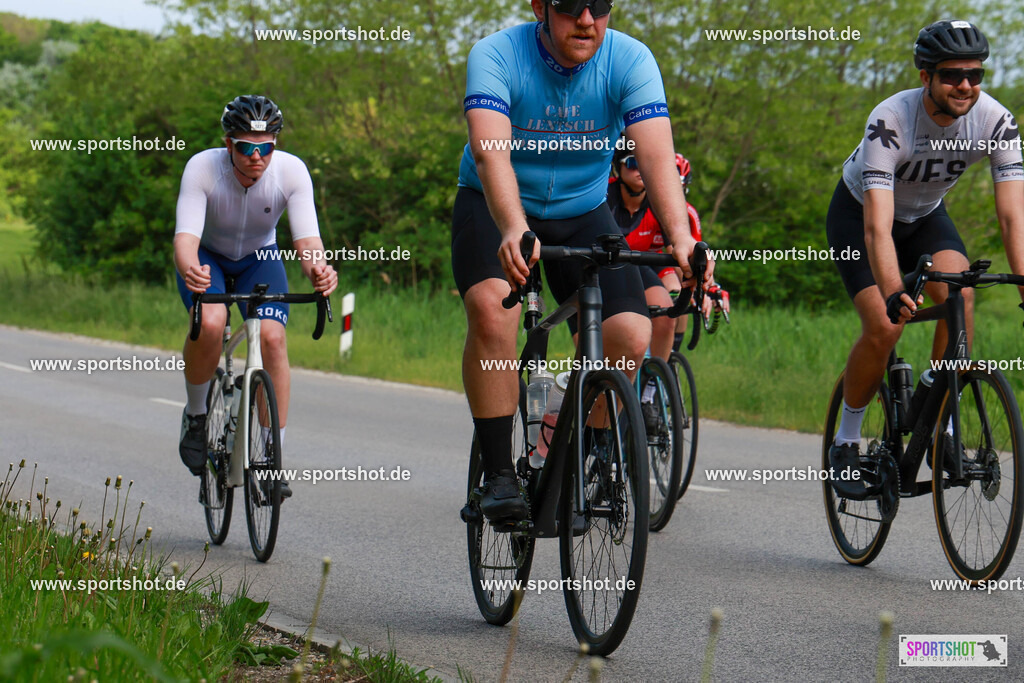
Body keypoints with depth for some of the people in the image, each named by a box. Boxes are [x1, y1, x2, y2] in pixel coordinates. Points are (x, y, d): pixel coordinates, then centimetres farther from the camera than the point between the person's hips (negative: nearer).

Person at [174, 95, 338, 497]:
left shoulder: (291, 171, -27)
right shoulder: (202, 168, -30)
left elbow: (306, 238, -33)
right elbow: (185, 236, -39)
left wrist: (318, 270, -56)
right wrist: (189, 270, -62)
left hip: (258, 258, 2)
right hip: (207, 256, -1)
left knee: (272, 337, -23)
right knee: (210, 323, -32)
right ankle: (196, 415, -4)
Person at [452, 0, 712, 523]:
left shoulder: (630, 61, -18)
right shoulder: (496, 56, -23)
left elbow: (656, 156, -29)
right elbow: (490, 151, -38)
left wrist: (680, 236, -47)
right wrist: (514, 230, -57)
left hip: (582, 213, 2)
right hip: (494, 207, -2)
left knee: (630, 337, -18)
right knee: (490, 307, -31)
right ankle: (498, 475, -21)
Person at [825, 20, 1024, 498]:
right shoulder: (891, 120, -36)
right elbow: (877, 226, -44)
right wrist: (894, 294, -58)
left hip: (925, 215, 3)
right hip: (858, 213, -3)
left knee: (960, 296, -25)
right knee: (885, 327, -21)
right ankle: (845, 443, 1)